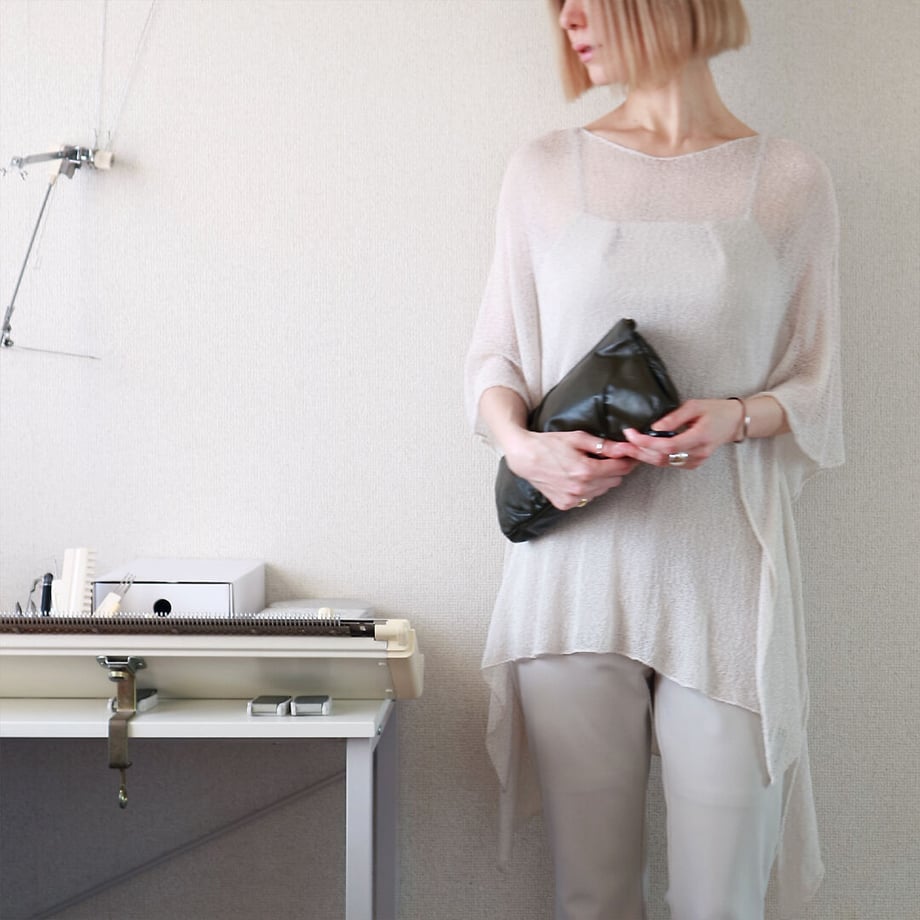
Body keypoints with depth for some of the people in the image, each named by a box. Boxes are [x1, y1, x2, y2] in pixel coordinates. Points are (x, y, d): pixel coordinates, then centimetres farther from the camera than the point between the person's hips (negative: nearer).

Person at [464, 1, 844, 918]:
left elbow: (816, 388, 10)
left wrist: (738, 417, -11)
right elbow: (493, 358, 11)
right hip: (573, 571, 1)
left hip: (723, 574, -1)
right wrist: (522, 446, -10)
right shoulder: (545, 169, 8)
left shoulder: (789, 181, 5)